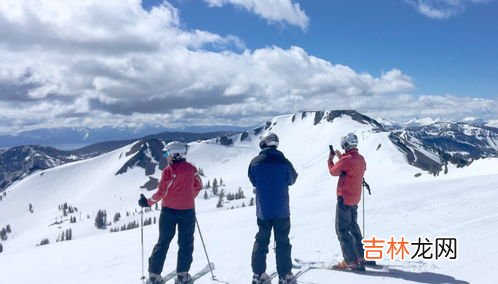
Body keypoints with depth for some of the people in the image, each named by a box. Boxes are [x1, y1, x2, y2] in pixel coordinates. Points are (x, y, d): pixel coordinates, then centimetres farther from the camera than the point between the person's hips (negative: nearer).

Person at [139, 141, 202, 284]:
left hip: (169, 210, -1)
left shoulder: (168, 170, -11)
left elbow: (161, 192, -13)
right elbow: (198, 186, 12)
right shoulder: (191, 169, 0)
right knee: (186, 242, 12)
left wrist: (148, 202, 0)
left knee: (163, 243, 10)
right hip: (187, 210, 2)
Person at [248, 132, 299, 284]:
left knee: (261, 241, 15)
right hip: (281, 210, -2)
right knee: (282, 242, 7)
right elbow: (291, 180, 3)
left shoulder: (255, 162, -6)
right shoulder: (284, 162, -11)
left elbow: (253, 182, 6)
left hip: (263, 210, 2)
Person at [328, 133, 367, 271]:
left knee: (342, 229, -2)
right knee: (353, 226, 21)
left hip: (344, 198, -8)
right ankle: (361, 256, 27)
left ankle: (351, 260, -3)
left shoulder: (346, 160, -20)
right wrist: (341, 158, 17)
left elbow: (333, 171, -6)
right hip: (355, 198, 8)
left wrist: (330, 159, 10)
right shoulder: (361, 159, 5)